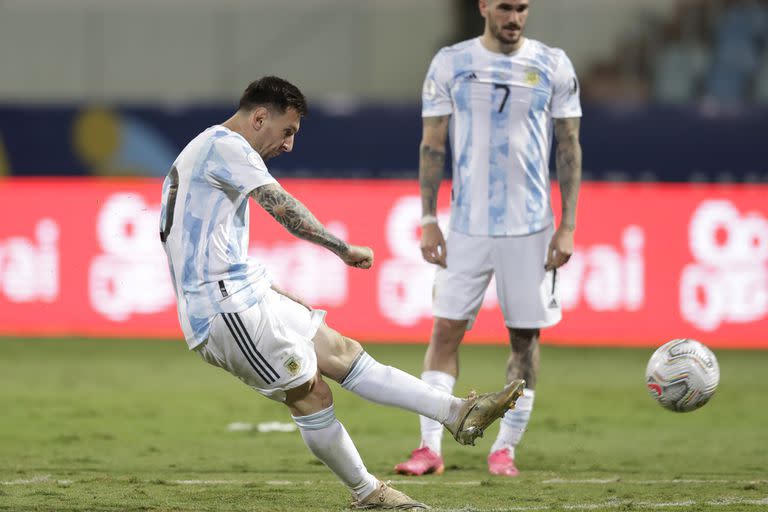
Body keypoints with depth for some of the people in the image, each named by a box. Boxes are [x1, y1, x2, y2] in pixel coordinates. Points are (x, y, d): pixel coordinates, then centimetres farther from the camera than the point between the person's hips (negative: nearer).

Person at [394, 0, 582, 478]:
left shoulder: (553, 66, 2)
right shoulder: (450, 63, 2)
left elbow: (570, 147, 4)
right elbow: (432, 145, 5)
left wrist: (567, 225, -2)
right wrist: (428, 220, -1)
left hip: (530, 225, 0)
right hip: (467, 225, 0)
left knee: (525, 335, 3)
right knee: (446, 329, -5)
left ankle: (506, 447, 12)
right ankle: (430, 446, -3)